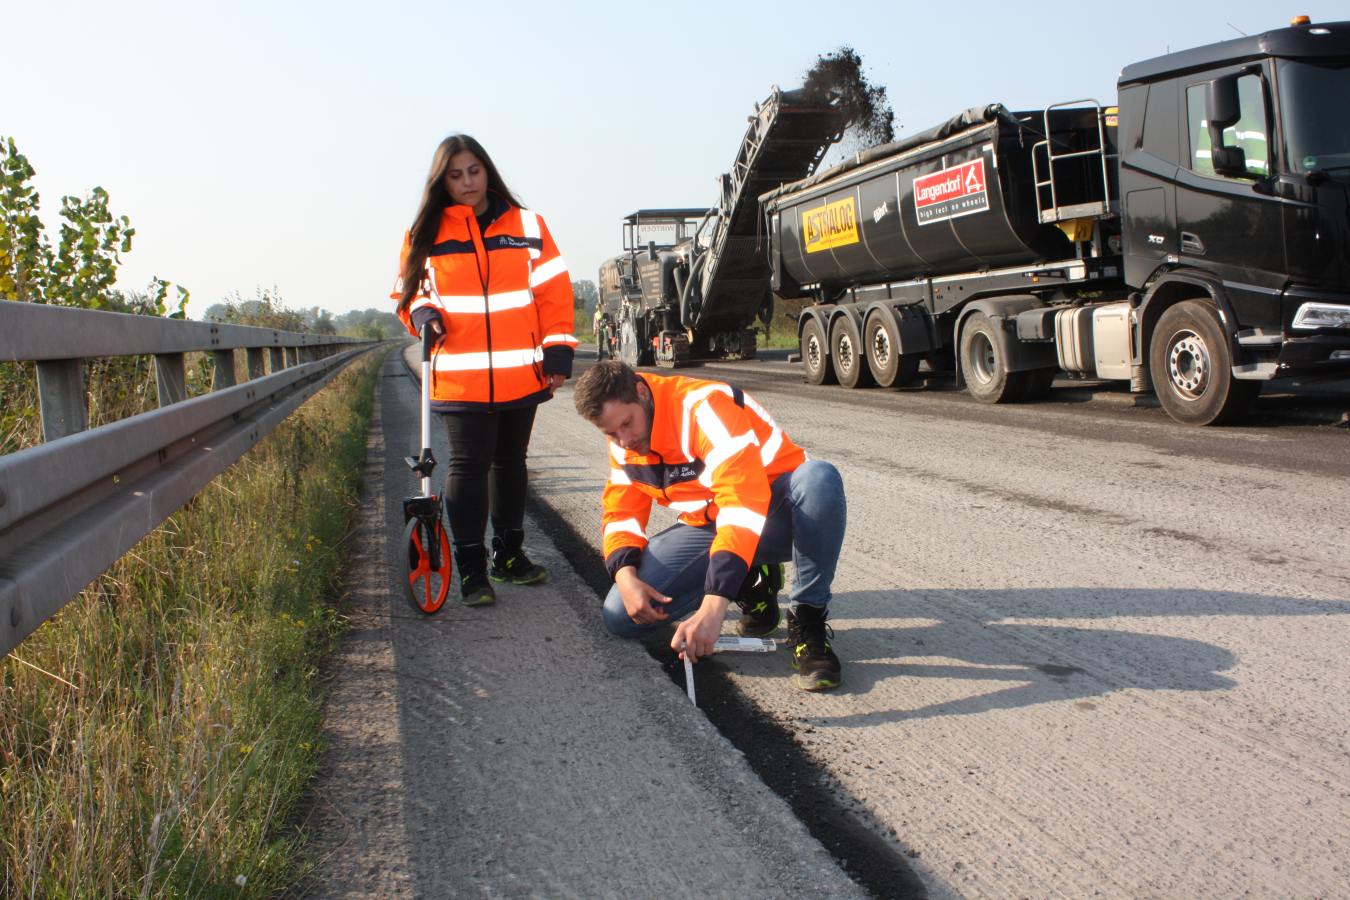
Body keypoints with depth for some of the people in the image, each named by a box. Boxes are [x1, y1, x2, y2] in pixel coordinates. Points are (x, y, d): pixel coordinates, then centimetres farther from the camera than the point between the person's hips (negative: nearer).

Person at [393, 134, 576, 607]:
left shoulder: (526, 225, 5)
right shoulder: (426, 233, 4)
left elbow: (553, 288, 4)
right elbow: (410, 289, 14)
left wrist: (558, 348, -3)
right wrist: (422, 313, -8)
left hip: (521, 373, 2)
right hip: (461, 376, -2)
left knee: (510, 461, 14)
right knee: (468, 465, -6)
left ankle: (509, 554, 28)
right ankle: (472, 569, 2)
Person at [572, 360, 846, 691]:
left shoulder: (703, 405, -28)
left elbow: (744, 500, -39)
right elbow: (621, 512, 4)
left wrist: (714, 606, -47)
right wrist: (626, 575, -20)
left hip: (774, 514, -6)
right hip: (705, 527, 6)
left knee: (819, 478, -40)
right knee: (621, 615, -12)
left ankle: (807, 624, -23)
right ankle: (751, 586, 6)